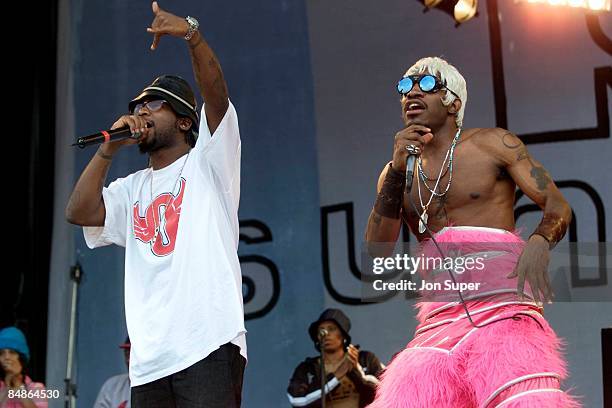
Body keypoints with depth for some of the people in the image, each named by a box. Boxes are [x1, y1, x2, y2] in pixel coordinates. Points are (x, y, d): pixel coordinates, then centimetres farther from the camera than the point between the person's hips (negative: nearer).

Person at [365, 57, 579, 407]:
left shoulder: (492, 145, 10)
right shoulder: (398, 171, 19)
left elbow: (558, 205, 5)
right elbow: (377, 253, 8)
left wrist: (539, 243, -19)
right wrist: (398, 169, 0)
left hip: (503, 305, -3)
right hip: (439, 318, 4)